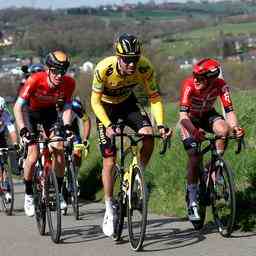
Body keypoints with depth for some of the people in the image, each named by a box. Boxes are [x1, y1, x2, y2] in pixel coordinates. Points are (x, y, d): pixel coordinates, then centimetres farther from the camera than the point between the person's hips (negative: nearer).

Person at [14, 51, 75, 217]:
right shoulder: (35, 80, -36)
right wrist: (23, 129, -47)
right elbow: (18, 106, -36)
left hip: (50, 111, 3)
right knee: (33, 155, -15)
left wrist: (66, 126, -33)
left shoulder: (69, 83, -25)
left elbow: (67, 107, -15)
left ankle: (58, 192, 2)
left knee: (59, 149, -13)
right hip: (31, 112, -3)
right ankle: (28, 196, 2)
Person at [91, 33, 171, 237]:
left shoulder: (145, 68, -27)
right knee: (109, 161, -7)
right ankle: (110, 210, 7)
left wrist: (160, 124, -29)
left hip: (128, 102, 2)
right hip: (106, 106, -2)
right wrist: (108, 125, -35)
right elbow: (95, 101, -24)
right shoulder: (104, 69, -34)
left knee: (149, 137, -25)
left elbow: (154, 97, -17)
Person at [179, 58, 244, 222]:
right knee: (194, 158, -15)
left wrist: (235, 127, -50)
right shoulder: (189, 85, -33)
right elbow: (183, 116, -41)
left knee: (224, 129, -31)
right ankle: (192, 202, -4)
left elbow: (229, 110, -29)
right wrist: (195, 131, -59)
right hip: (191, 120, -2)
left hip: (207, 116, 2)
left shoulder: (220, 85, -26)